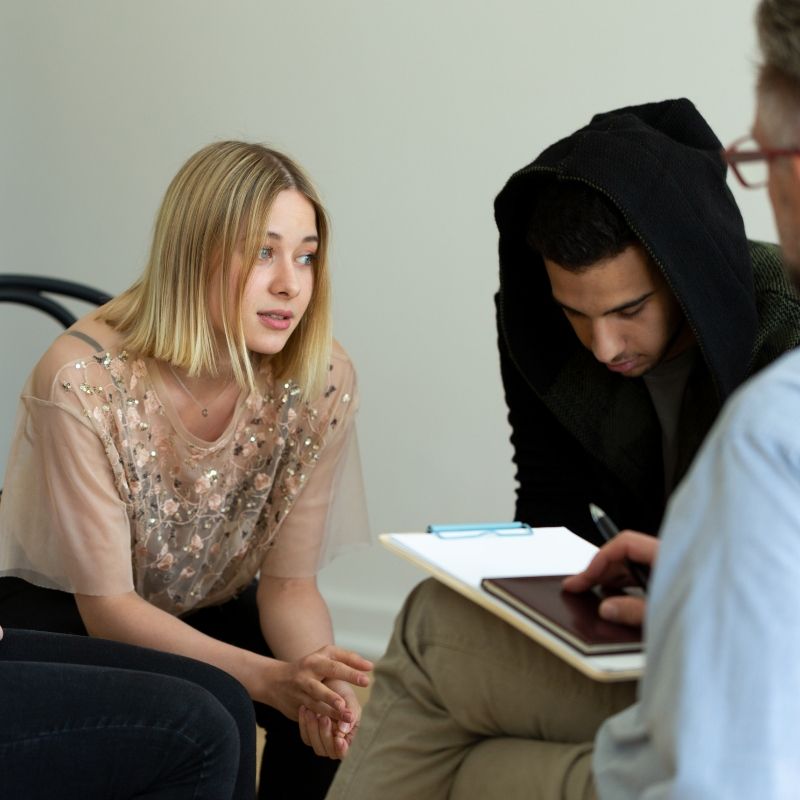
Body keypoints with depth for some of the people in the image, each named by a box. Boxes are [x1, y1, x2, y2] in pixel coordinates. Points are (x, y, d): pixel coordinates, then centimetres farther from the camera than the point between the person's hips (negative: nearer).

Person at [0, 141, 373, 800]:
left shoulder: (322, 383, -17)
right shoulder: (84, 380, -29)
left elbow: (289, 584, -11)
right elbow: (107, 605, -26)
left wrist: (319, 676, -35)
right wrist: (272, 679, -39)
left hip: (209, 614, 4)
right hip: (58, 614, -3)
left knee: (345, 708, -23)